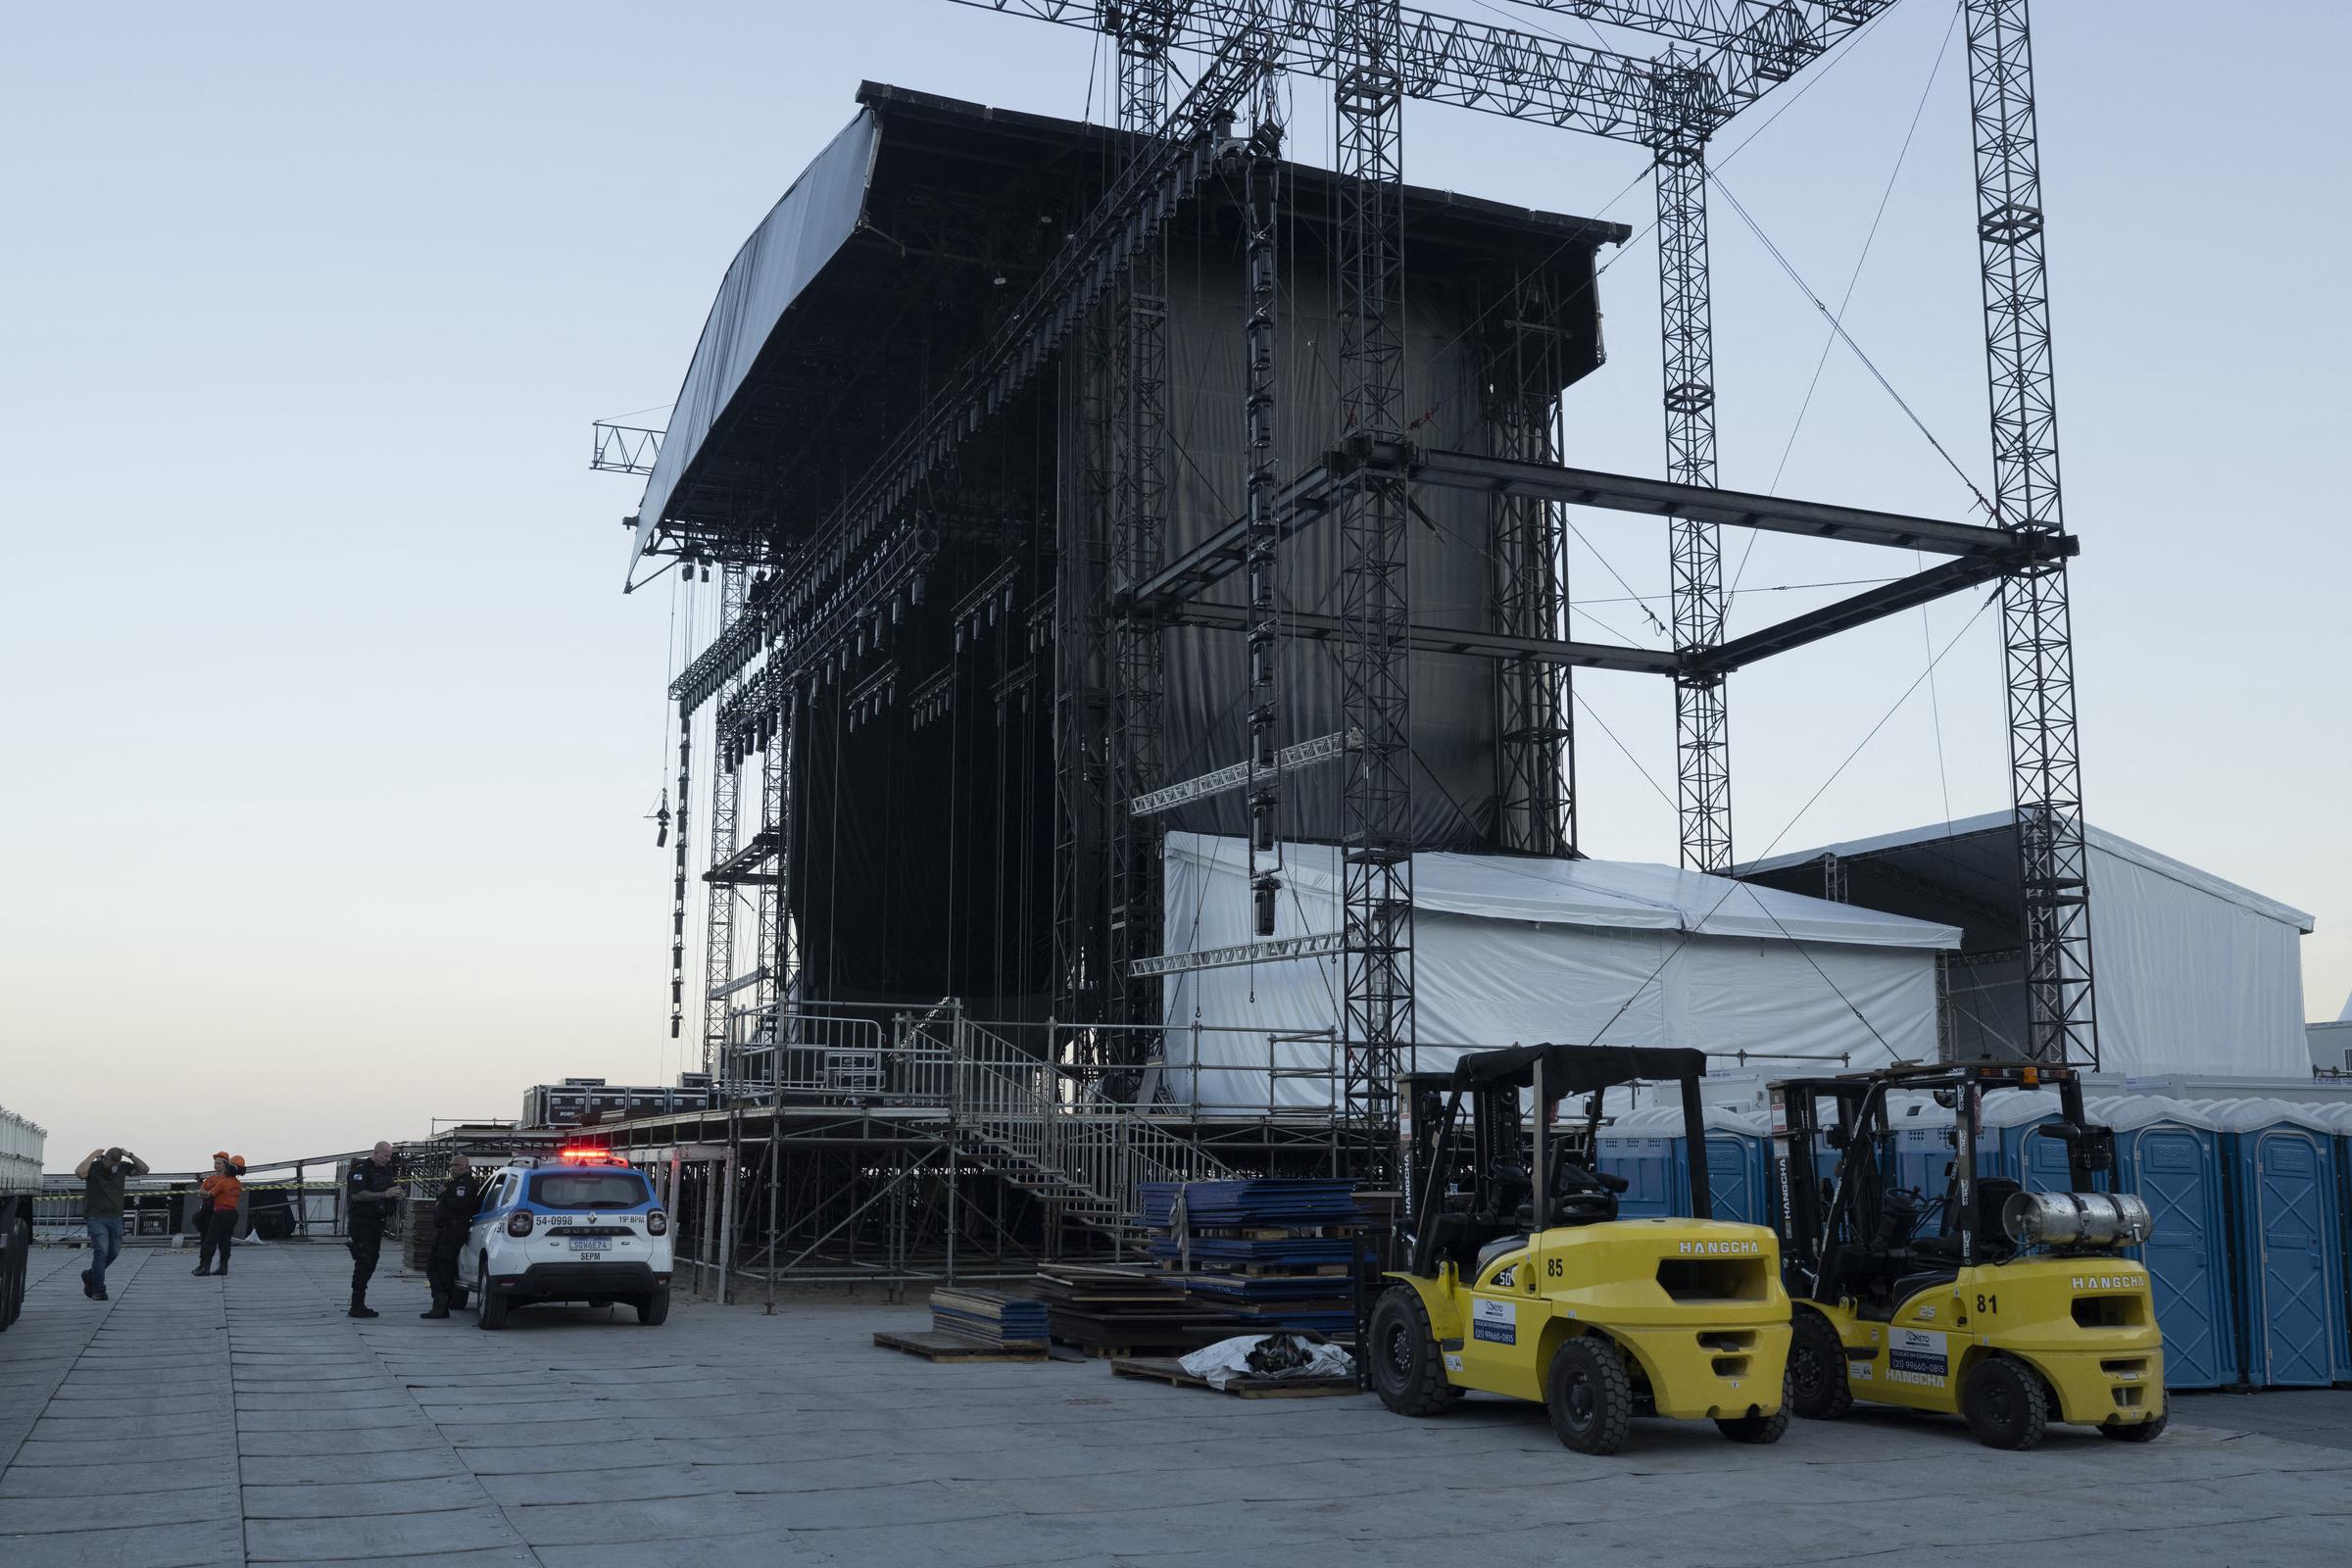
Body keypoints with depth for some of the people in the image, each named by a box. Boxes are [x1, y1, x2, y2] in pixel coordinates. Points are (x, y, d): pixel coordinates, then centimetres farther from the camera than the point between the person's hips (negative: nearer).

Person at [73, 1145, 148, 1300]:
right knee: (101, 1251, -14)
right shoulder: (93, 1167, -8)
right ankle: (98, 1290, -8)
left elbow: (144, 1170, -2)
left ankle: (90, 1275, 32)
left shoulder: (122, 1167, 5)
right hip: (96, 1217, -5)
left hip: (115, 1217, 5)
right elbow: (79, 1172, -29)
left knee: (113, 1252, 9)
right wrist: (92, 1155, -20)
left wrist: (129, 1155, -9)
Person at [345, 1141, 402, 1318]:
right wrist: (385, 1194, -26)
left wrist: (396, 1196, 3)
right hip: (361, 1222, -8)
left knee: (370, 1263, 9)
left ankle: (359, 1304, 15)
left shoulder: (386, 1171, 15)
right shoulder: (361, 1170, -11)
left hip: (377, 1222, 8)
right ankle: (356, 1307, -11)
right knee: (364, 1262, -12)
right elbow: (357, 1195, -23)